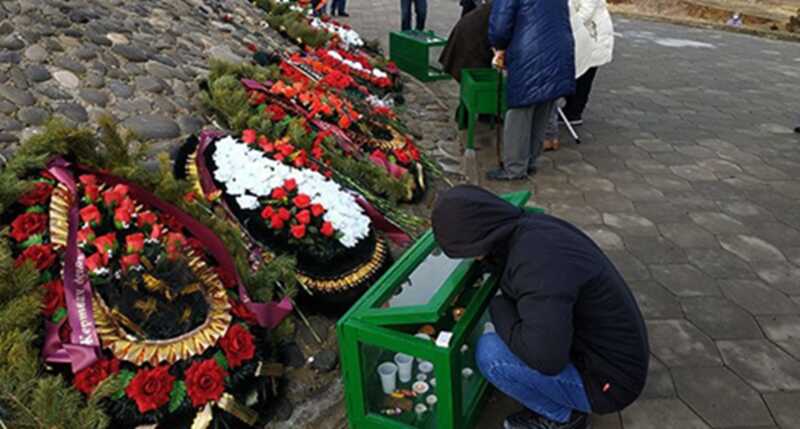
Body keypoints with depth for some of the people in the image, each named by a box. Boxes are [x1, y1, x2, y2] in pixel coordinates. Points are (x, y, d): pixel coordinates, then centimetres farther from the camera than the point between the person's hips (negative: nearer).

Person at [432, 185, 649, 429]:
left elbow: (546, 358, -37)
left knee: (490, 352, -20)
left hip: (605, 381, -9)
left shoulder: (538, 262, -32)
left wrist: (498, 307, -21)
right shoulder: (533, 228, -3)